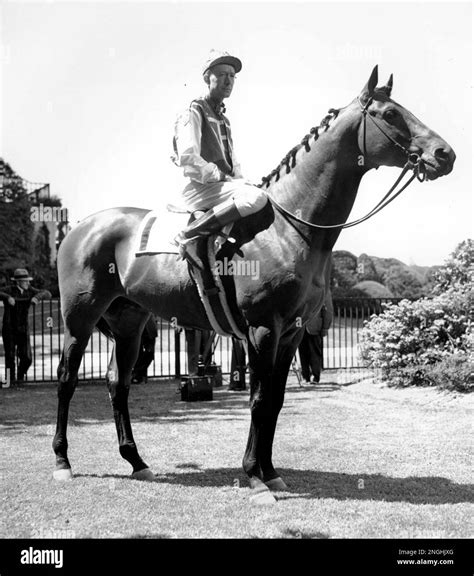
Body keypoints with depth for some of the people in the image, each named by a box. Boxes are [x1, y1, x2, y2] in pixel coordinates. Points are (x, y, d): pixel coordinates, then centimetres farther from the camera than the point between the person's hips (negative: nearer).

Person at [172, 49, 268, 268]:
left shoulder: (223, 119, 24)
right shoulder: (193, 112, -4)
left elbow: (233, 163, 29)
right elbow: (187, 159, -18)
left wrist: (241, 181, 9)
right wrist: (220, 176, -14)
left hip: (226, 184, 9)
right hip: (200, 188, -9)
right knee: (257, 197, -34)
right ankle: (189, 236, -28)